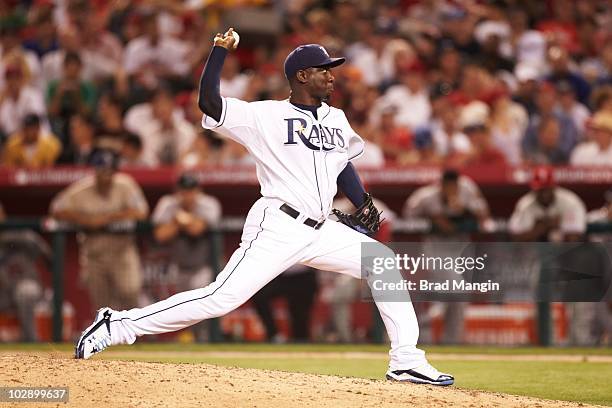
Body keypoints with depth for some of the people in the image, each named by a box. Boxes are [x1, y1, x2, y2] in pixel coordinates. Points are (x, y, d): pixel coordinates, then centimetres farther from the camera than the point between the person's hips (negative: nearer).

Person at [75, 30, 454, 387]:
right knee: (221, 298, -16)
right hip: (277, 227, -7)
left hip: (321, 231, 7)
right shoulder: (266, 115, -3)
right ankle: (120, 325, -11)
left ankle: (406, 362, 4)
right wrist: (221, 50, -18)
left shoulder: (337, 119, 15)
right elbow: (209, 102, -12)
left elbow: (344, 164, 29)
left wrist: (364, 203, 15)